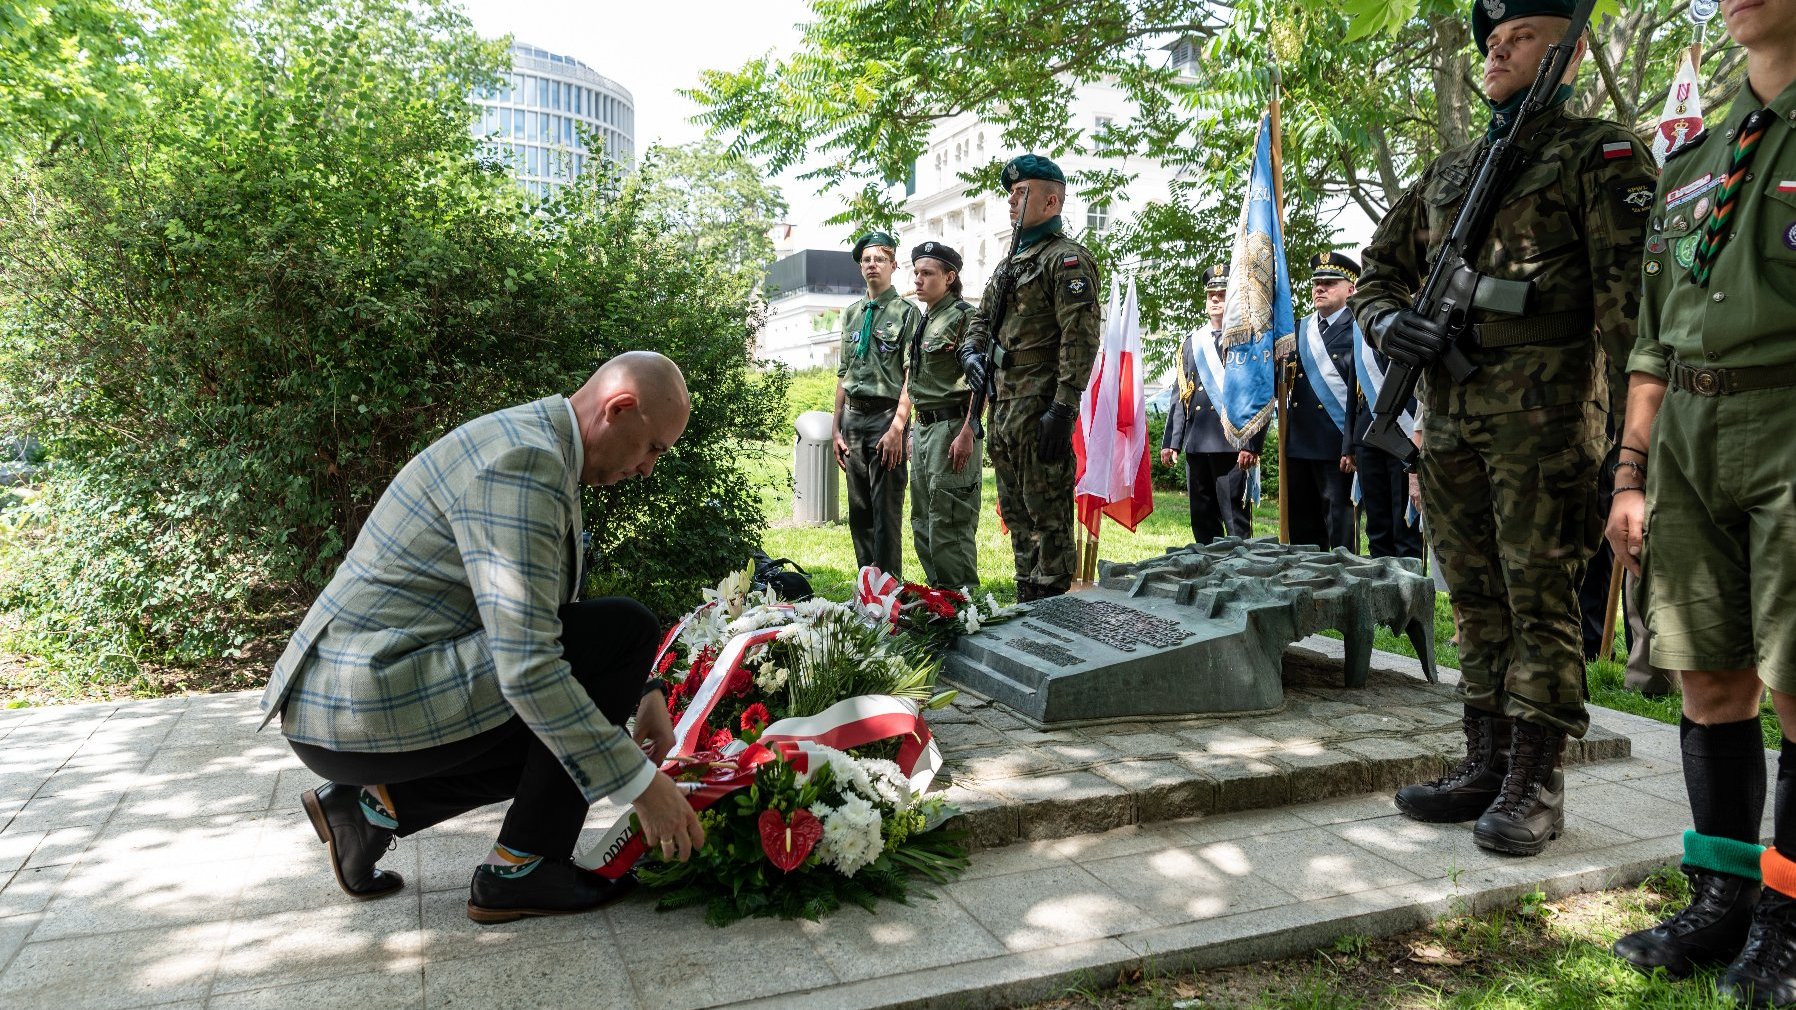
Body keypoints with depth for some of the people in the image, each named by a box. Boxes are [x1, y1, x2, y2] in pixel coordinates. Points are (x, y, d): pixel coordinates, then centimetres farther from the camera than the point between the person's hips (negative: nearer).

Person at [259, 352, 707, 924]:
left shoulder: (539, 446, 12)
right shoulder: (522, 461, -21)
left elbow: (546, 617, 23)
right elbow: (527, 667, -26)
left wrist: (641, 693, 14)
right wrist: (640, 784, -21)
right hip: (370, 709, -10)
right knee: (626, 629, -13)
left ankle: (371, 803, 15)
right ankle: (520, 870, -5)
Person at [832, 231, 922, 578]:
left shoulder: (907, 312, -1)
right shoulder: (851, 314, 17)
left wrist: (897, 428, -17)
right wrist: (837, 427, 12)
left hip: (887, 414, -6)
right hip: (853, 416, 6)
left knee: (886, 510, -6)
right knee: (859, 510, 10)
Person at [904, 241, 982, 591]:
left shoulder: (964, 317, -8)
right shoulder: (921, 322, 18)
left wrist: (967, 433, -23)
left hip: (952, 427, -9)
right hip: (923, 428, 9)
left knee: (949, 523, -8)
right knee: (922, 522, 14)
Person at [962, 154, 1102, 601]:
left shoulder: (1067, 259, -8)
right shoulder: (1010, 264, 21)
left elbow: (1081, 338, -17)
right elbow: (981, 317, 28)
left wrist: (1063, 409, -24)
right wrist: (973, 351, 4)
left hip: (1040, 409, -10)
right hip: (1004, 407, 10)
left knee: (1047, 514, -6)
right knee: (1016, 512, 14)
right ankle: (1026, 608, 24)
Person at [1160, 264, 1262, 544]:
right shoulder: (1191, 343, 18)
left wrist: (1252, 445, -14)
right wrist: (1170, 441, 10)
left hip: (1232, 445, -5)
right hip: (1196, 445, 6)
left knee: (1236, 520, -5)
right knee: (1202, 519, 10)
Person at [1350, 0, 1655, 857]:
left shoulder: (1602, 154, 3)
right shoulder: (1448, 173, 21)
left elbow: (1629, 293, -7)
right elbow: (1380, 266, 25)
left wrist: (1628, 418, -17)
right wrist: (1390, 322, 2)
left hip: (1543, 410, -6)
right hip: (1449, 416, 6)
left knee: (1539, 597, -4)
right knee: (1475, 599, 10)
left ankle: (1536, 785, 5)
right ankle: (1485, 766, 20)